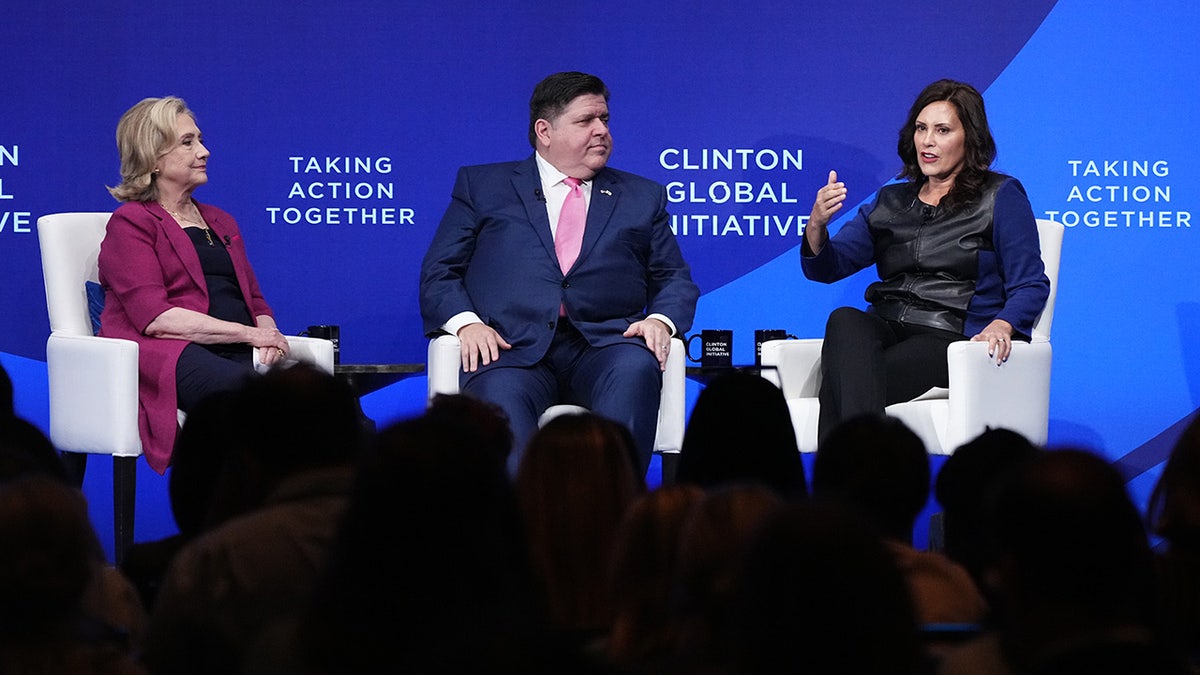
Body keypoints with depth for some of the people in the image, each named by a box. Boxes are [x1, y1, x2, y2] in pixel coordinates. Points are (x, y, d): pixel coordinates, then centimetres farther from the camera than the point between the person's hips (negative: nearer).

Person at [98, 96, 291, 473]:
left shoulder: (221, 223, 30)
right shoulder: (131, 223, 7)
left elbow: (255, 302, 28)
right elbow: (154, 317, -7)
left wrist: (268, 334, 1)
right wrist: (247, 333, -11)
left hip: (236, 355, 6)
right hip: (168, 355, -6)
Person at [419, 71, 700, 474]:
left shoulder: (643, 197, 26)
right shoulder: (482, 185, 20)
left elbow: (675, 279, 22)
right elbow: (438, 273, 13)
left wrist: (661, 320, -2)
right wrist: (465, 321, -8)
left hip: (603, 346, 1)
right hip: (511, 348, -1)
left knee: (635, 366, -34)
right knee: (500, 395, -37)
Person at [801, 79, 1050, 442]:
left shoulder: (1000, 196, 10)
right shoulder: (890, 201, 23)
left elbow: (1031, 286, 2)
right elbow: (826, 267, 14)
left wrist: (1002, 324, -21)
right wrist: (816, 227, -9)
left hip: (949, 336, -4)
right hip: (885, 328, 4)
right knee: (844, 320, -35)